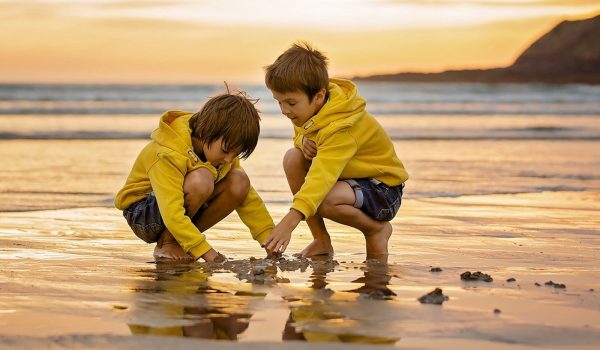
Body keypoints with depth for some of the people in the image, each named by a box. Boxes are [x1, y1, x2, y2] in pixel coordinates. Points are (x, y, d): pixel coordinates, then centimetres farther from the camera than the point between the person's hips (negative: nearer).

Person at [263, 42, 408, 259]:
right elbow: (300, 133, 14)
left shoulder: (340, 129, -34)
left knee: (324, 200, -36)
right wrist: (303, 140, -14)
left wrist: (290, 221, -59)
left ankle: (377, 229, -4)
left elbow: (321, 178, -47)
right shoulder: (310, 108, -7)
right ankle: (322, 240, -5)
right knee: (293, 158, -11)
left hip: (383, 190, -9)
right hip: (349, 176, 9)